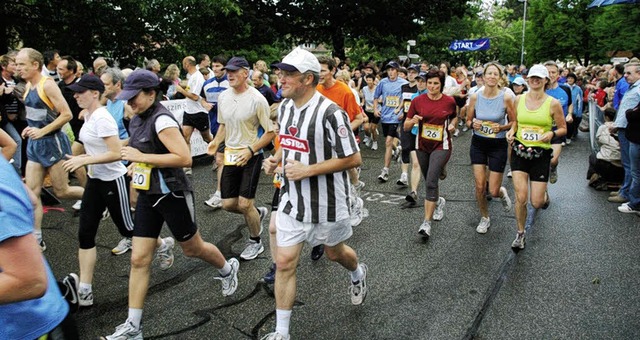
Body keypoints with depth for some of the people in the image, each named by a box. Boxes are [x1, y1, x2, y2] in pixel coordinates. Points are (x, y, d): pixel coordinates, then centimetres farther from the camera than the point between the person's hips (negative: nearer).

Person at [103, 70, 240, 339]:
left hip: (172, 195, -8)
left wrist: (142, 157, -25)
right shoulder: (137, 120, 7)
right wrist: (136, 163, 8)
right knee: (139, 260, 5)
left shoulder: (162, 120, -19)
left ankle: (228, 269, 44)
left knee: (192, 249, 13)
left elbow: (185, 157, -28)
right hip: (148, 196, 8)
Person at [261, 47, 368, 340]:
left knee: (334, 252, 19)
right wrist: (275, 158, -1)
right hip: (292, 199, 5)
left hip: (327, 202, -5)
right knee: (284, 262, 2)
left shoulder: (330, 113, -23)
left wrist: (308, 170, -25)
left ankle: (358, 274, 57)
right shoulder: (285, 107, 2)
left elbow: (353, 159, -20)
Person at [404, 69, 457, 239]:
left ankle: (427, 222, -14)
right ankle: (439, 201, 52)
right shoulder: (417, 101, -4)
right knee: (429, 182, 18)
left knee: (431, 182, -17)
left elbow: (454, 116, 16)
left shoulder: (449, 101, -5)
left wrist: (452, 125, -6)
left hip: (441, 146, -3)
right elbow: (406, 127, -1)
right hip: (422, 146, 3)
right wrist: (413, 121, -23)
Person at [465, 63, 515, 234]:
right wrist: (473, 124, -17)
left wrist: (501, 127, -21)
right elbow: (468, 120, 6)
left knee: (493, 191, -1)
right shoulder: (475, 97, -5)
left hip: (498, 145, -2)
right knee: (480, 186, -1)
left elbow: (514, 123, -1)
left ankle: (502, 192, 38)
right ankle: (484, 218, 24)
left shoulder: (506, 97, -11)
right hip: (478, 144, 2)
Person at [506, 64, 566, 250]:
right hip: (520, 151, 1)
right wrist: (511, 132, -4)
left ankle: (544, 195, 41)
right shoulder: (519, 99, 2)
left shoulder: (553, 103, -5)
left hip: (541, 153, -1)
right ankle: (520, 234, 14)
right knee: (521, 197, -9)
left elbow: (563, 128, 3)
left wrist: (552, 133, -18)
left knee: (536, 202, 0)